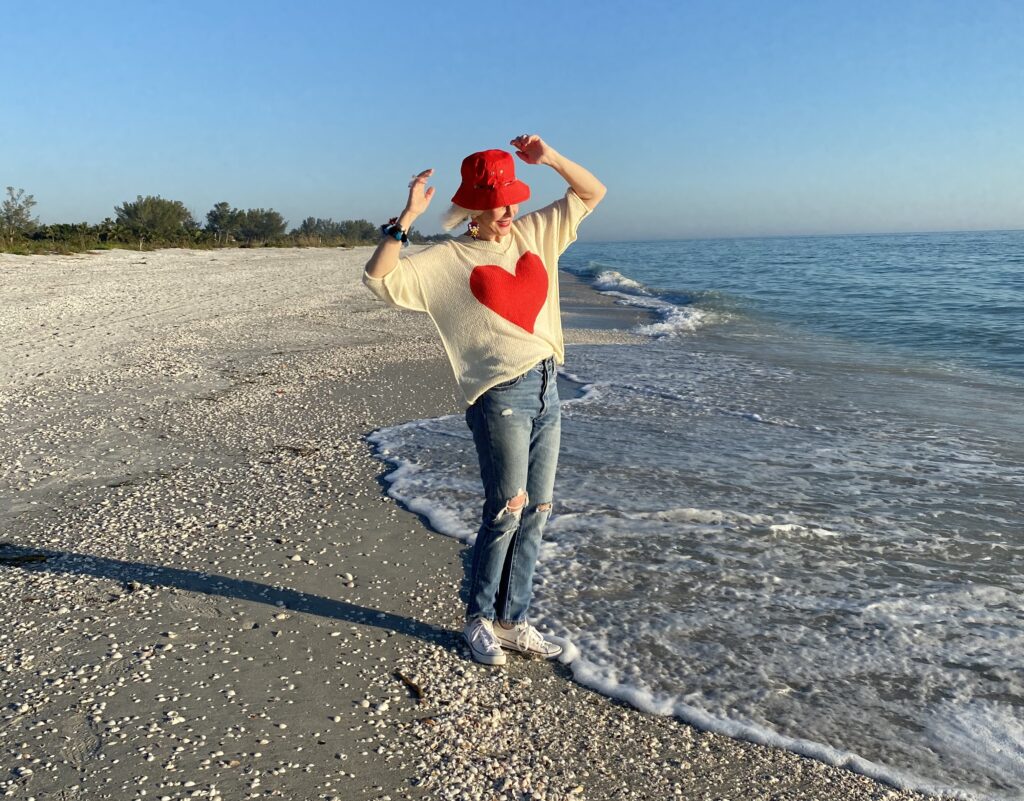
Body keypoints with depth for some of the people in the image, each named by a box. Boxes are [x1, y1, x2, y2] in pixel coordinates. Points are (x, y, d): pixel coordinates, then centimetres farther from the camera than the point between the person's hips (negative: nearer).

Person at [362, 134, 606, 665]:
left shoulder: (534, 233, 12)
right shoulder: (447, 260, -3)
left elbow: (592, 193, 18)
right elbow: (378, 279, -13)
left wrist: (549, 158, 2)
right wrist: (407, 219, -20)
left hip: (547, 390, 6)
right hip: (501, 396, -6)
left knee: (536, 513, 9)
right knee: (507, 510, -8)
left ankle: (512, 622, 22)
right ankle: (479, 620, 15)